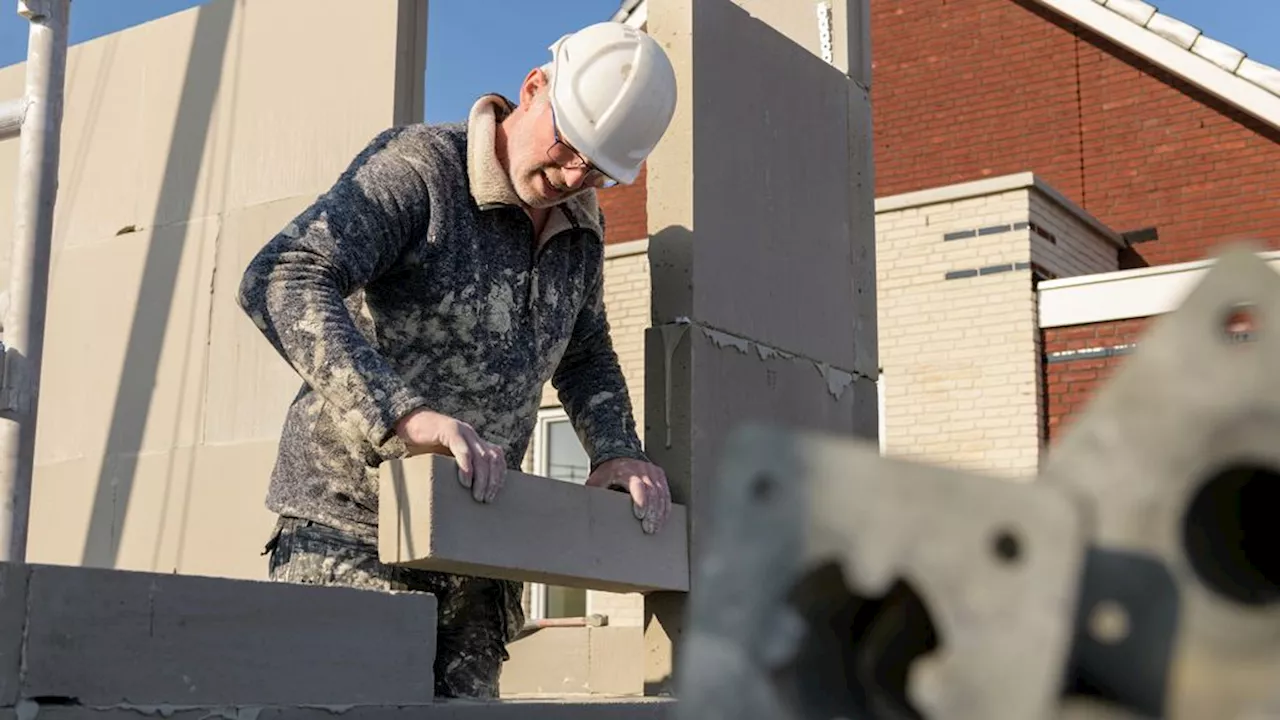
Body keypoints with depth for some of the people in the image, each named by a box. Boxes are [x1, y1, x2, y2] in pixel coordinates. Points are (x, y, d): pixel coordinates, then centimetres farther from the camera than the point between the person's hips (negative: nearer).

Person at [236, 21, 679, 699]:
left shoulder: (581, 224, 9)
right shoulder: (417, 166, -13)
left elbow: (585, 356, 25)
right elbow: (280, 281, -26)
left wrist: (618, 452, 5)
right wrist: (404, 412, -38)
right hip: (348, 526, -6)